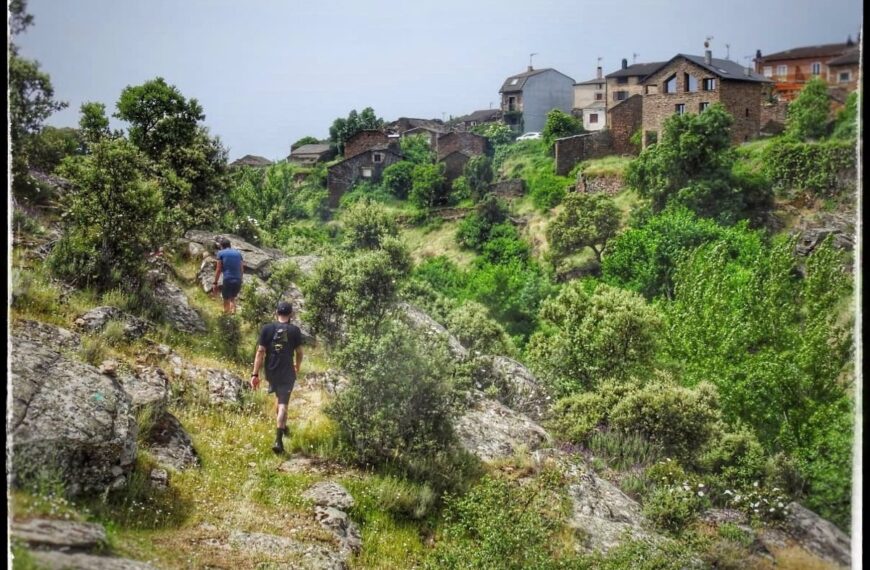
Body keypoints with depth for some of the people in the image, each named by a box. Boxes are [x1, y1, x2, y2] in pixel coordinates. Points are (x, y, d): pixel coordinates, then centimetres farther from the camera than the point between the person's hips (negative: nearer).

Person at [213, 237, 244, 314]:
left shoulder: (221, 253, 4)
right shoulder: (238, 253, 14)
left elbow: (218, 270, 0)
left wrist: (215, 283, 5)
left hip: (227, 281, -4)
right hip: (238, 281, 4)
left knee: (226, 301, 8)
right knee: (233, 298, 26)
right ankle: (233, 312, 14)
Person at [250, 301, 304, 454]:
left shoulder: (267, 329, -5)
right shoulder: (295, 330, -6)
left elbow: (260, 352, -8)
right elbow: (299, 352, 2)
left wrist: (255, 374, -5)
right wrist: (297, 367, 22)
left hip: (271, 372, 3)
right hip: (287, 373, -3)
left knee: (280, 398, 26)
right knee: (283, 404, -2)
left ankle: (283, 426, 44)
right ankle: (278, 440, -11)